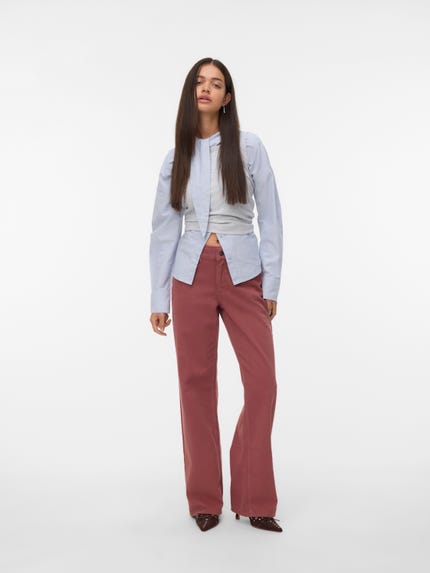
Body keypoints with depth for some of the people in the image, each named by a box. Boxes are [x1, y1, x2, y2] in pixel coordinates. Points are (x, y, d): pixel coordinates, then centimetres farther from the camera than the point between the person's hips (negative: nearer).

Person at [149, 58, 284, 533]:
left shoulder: (249, 146, 1)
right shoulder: (176, 156, 7)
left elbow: (270, 217, 0)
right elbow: (163, 230, 7)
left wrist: (271, 284, -4)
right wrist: (158, 299, 4)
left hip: (243, 273, -1)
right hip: (192, 275, 2)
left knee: (262, 380, -7)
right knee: (197, 382, 3)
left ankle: (253, 500, 10)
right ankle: (205, 499, 18)